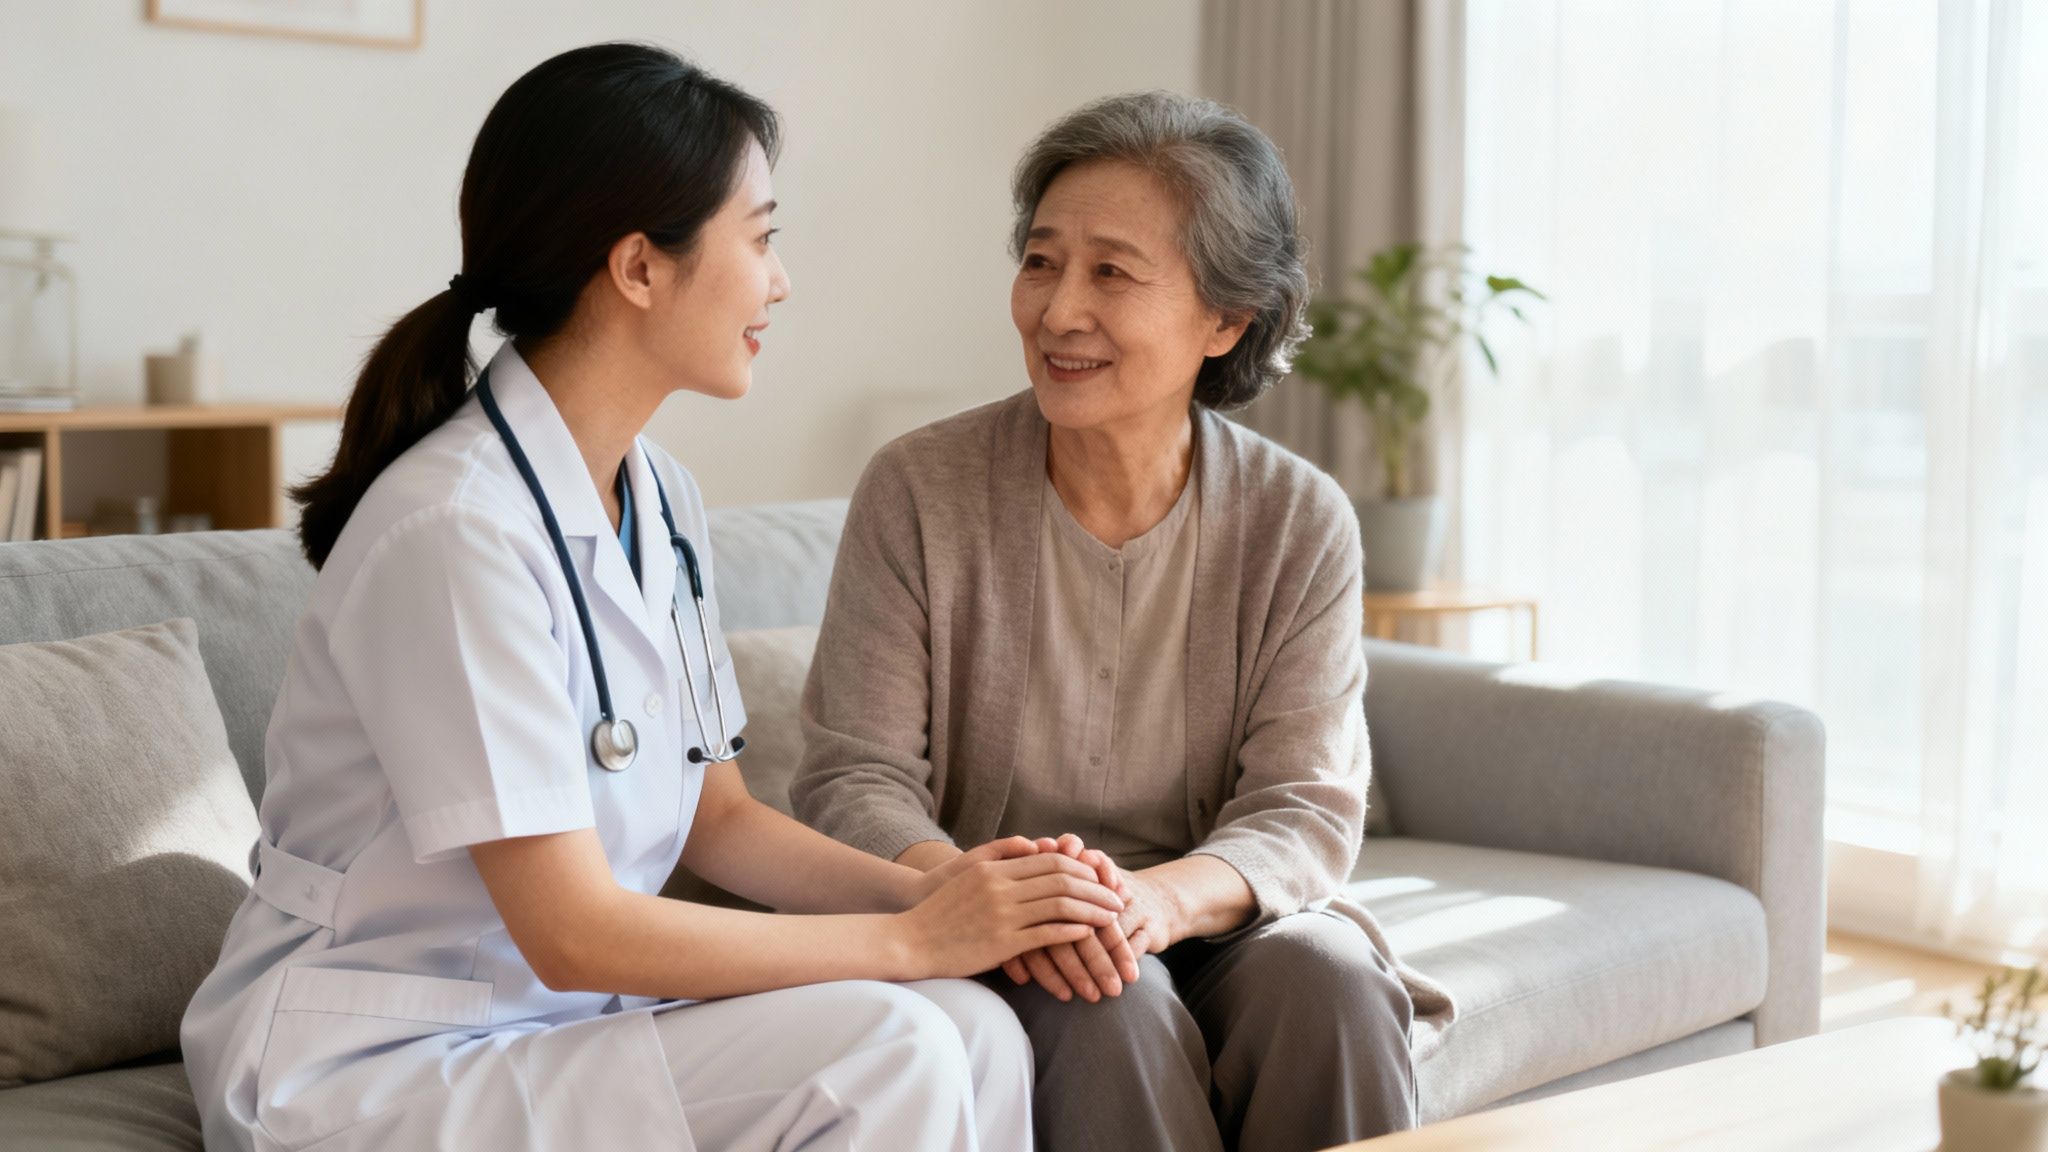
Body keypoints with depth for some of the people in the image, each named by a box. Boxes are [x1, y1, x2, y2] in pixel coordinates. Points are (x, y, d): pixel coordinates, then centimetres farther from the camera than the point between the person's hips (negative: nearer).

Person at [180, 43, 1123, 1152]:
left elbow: (719, 818, 9)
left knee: (973, 1032, -15)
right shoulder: (457, 529, -22)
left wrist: (929, 891, -8)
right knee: (885, 1055, -24)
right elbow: (572, 930, -22)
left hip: (559, 1018, 8)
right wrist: (912, 939, -16)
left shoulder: (658, 499, 6)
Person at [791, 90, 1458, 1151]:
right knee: (1112, 1001, -31)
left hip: (1207, 924, 2)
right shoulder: (918, 494, -7)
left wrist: (1161, 896, -30)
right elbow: (854, 780, -9)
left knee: (1322, 969, -28)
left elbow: (1306, 809, -8)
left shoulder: (1300, 524, -3)